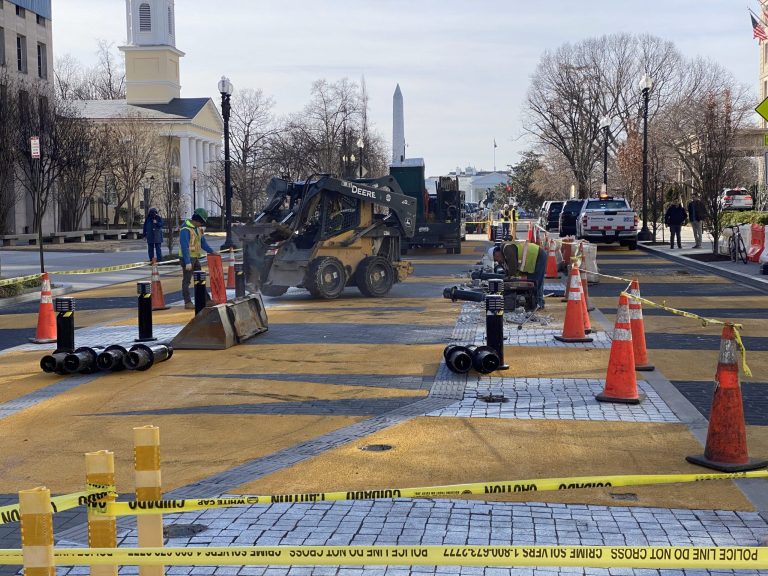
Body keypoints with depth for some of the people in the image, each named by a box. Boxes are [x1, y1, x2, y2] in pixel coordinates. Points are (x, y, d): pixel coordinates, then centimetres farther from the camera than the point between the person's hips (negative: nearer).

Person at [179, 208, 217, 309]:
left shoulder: (198, 229, 10)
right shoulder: (185, 229, -19)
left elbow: (203, 242, 15)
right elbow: (184, 247, -23)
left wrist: (212, 251, 3)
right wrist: (187, 262, -26)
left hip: (195, 258, 9)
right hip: (187, 259, -9)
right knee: (186, 281, -2)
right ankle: (187, 302, 2)